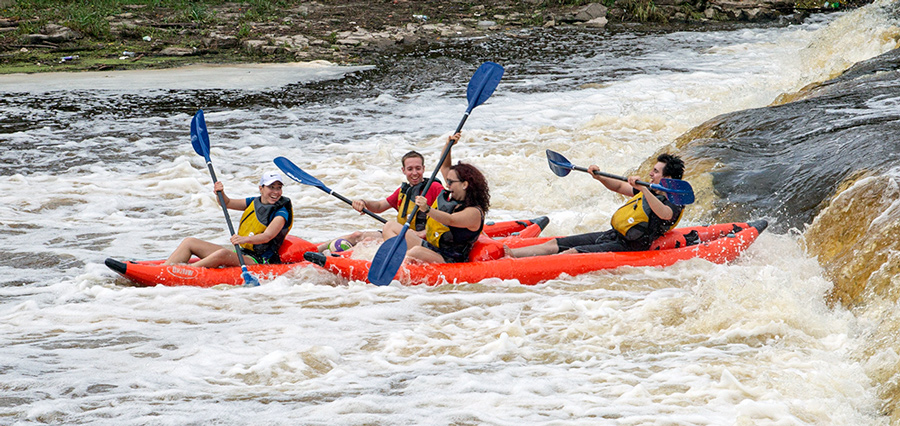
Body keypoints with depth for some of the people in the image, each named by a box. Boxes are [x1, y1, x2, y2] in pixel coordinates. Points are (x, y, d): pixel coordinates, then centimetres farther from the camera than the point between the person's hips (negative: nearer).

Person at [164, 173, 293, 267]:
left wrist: (245, 239, -43)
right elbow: (227, 203, 16)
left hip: (258, 261, -8)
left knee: (223, 253, -39)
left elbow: (268, 236, -25)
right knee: (189, 242, 1)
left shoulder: (282, 212, -10)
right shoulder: (254, 202, 12)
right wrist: (221, 193, -7)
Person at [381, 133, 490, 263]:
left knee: (417, 252, -40)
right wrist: (448, 145, 6)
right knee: (390, 227, 3)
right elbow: (445, 167, 21)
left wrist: (427, 209, -50)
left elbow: (450, 220, -35)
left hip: (447, 260, -10)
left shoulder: (474, 213, -17)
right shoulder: (452, 196, 10)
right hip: (429, 247, 10)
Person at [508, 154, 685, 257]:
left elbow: (663, 214, -36)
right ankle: (509, 253, -13)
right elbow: (619, 187, 27)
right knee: (554, 244, -3)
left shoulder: (674, 204, -11)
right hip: (612, 235, 9)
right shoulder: (651, 191, 18)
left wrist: (643, 189, -44)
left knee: (573, 253, -26)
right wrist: (599, 177, 11)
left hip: (627, 247, -9)